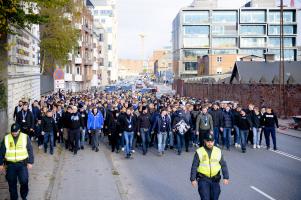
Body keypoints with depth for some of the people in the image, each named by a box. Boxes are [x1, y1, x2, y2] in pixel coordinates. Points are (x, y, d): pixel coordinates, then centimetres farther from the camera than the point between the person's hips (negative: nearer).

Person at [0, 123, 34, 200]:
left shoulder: (25, 137, -2)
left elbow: (30, 150, 2)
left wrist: (30, 162, -2)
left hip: (22, 164, -1)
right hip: (10, 165, 1)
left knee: (24, 181, -3)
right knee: (12, 183, 8)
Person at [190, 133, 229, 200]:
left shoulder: (218, 151, 4)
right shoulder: (199, 152, -4)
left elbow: (223, 165, 7)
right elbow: (194, 166, -2)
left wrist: (226, 177, 1)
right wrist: (193, 179, -5)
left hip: (215, 180, 3)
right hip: (203, 179, -3)